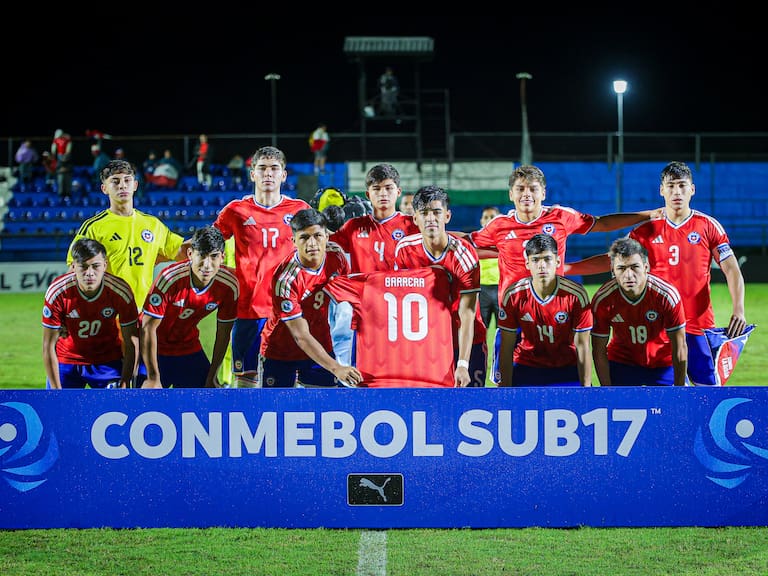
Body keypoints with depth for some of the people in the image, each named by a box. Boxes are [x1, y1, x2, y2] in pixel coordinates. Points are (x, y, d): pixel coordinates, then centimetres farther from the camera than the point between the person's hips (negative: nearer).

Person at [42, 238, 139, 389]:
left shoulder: (121, 291, -22)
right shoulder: (57, 292, -23)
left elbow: (131, 343, -13)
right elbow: (49, 346, -16)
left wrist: (125, 383, -19)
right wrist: (56, 391, -17)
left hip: (108, 361, 0)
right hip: (66, 360, 0)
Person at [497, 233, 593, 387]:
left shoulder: (576, 295, -16)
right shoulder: (513, 295, -13)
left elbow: (582, 346, -11)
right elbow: (506, 348, -7)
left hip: (567, 369, 0)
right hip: (525, 368, 0)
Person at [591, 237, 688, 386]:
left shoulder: (667, 295, -25)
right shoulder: (602, 300, -22)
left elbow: (679, 349, -17)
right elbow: (599, 352, -11)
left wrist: (679, 390, -16)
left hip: (663, 364, -1)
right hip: (621, 362, 1)